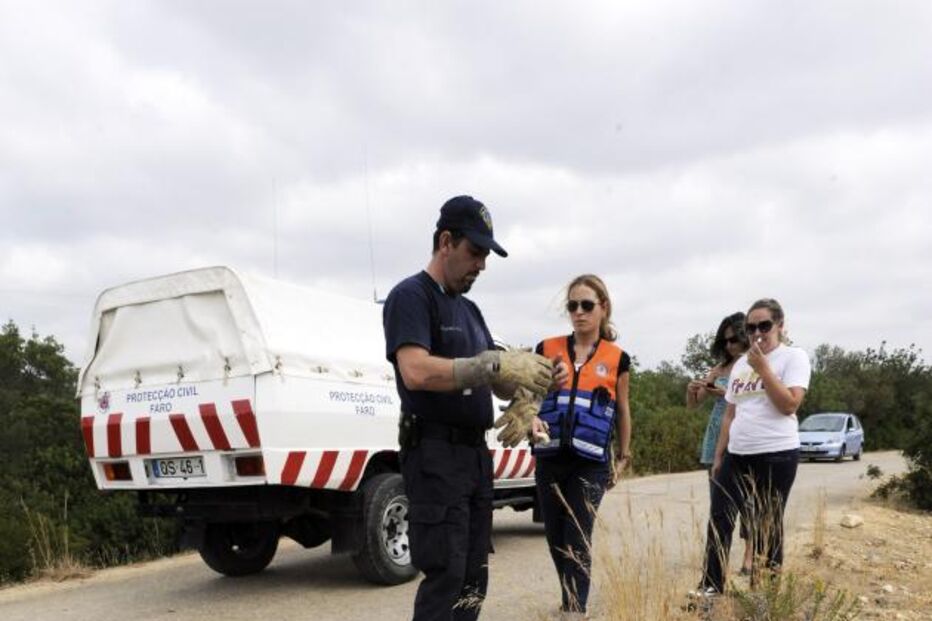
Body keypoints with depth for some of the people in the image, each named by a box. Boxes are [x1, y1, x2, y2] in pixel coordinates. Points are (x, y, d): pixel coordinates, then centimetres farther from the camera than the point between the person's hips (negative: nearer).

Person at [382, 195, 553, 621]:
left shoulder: (469, 311, 19)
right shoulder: (410, 296, -7)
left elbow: (495, 383, 17)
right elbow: (416, 373, -23)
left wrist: (526, 376, -5)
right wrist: (497, 364, -24)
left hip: (476, 453, 9)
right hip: (435, 454, -8)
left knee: (473, 578, 11)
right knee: (445, 576, -8)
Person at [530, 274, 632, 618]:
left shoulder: (618, 358, 3)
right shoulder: (547, 349, 5)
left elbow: (622, 410, 13)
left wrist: (623, 456, 18)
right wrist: (547, 383, -11)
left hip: (591, 461, -2)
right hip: (550, 458, 3)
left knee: (578, 539, -8)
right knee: (555, 538, 11)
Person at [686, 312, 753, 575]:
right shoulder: (720, 368, 12)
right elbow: (693, 404, 14)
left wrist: (726, 394, -18)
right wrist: (692, 389, -7)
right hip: (717, 441, 5)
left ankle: (750, 556, -1)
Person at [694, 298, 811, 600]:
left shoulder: (793, 357, -3)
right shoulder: (740, 363, 15)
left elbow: (789, 405, -16)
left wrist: (762, 367, -17)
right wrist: (718, 455, 14)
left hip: (776, 455, -6)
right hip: (737, 455, 6)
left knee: (766, 526, 3)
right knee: (719, 519, 5)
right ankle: (710, 587, 14)